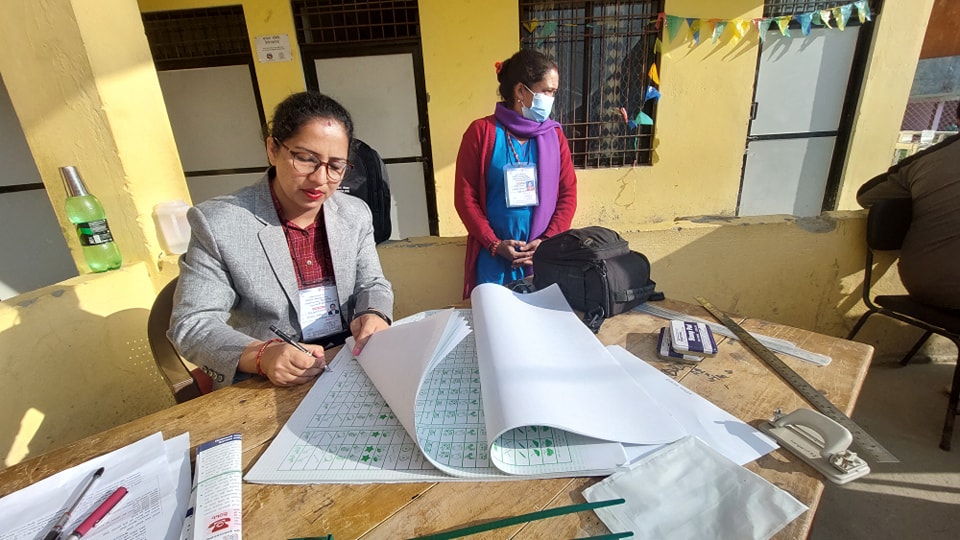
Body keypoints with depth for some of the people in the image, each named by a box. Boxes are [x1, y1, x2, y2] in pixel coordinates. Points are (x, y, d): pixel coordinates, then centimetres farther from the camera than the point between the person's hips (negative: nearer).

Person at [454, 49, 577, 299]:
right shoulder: (482, 131, -3)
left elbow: (568, 194, 5)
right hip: (493, 258, -2)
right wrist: (495, 244, -11)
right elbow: (465, 197, -4)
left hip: (543, 257, 3)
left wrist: (547, 242, -7)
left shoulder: (554, 134, 7)